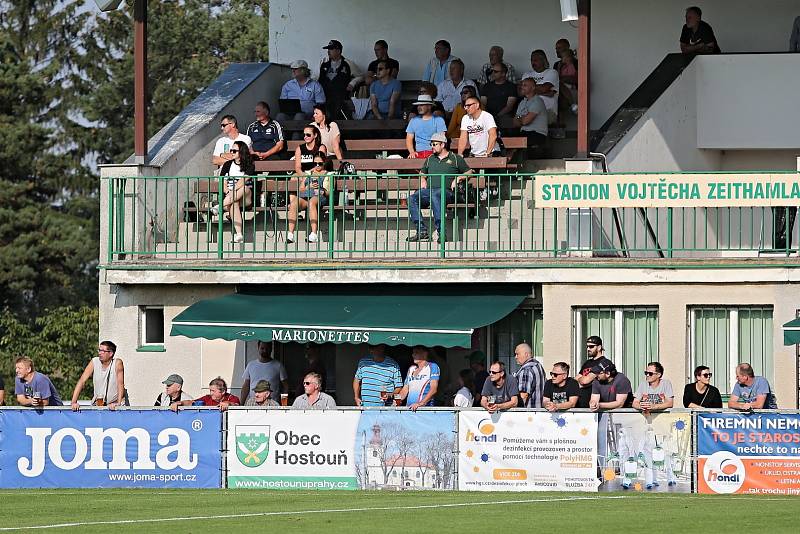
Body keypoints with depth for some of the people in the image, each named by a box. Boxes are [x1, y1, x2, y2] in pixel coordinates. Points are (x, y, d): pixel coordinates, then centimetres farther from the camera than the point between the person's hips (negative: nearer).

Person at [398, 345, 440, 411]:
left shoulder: (432, 367, 2)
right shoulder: (411, 369, 19)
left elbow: (433, 389, -9)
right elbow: (405, 390, 20)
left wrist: (420, 403, -20)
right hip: (409, 408, 5)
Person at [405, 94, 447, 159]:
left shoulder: (438, 120, 7)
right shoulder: (414, 121, 18)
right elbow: (409, 139, 15)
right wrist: (412, 152, -4)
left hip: (433, 153, -3)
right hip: (418, 153, 3)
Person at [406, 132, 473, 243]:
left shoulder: (455, 158, 15)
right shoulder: (430, 159, 29)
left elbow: (469, 172, 15)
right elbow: (422, 173, 41)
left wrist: (459, 178, -2)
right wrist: (422, 180, 19)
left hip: (446, 191, -5)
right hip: (429, 190, 5)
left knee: (435, 196, -41)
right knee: (412, 198, -25)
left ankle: (441, 232, -44)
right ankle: (421, 230, -31)